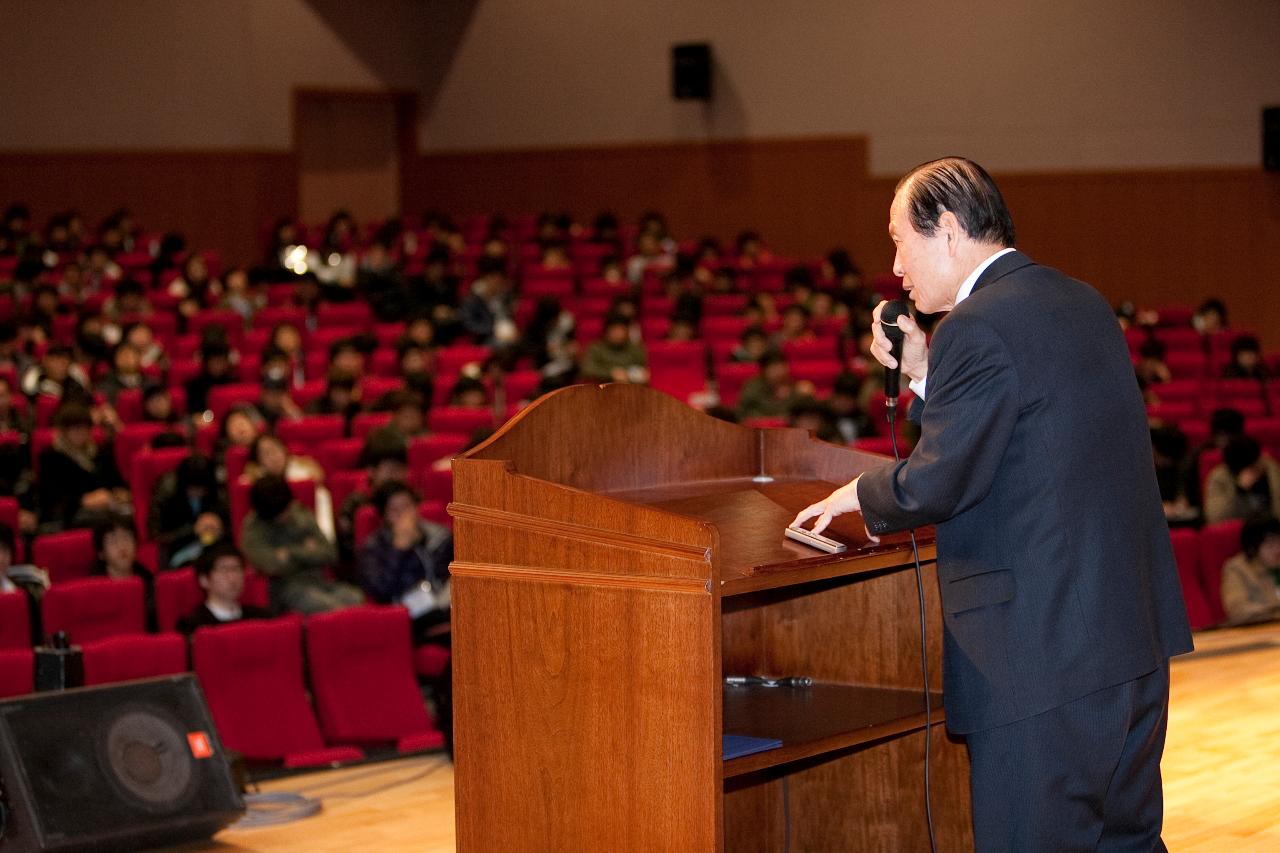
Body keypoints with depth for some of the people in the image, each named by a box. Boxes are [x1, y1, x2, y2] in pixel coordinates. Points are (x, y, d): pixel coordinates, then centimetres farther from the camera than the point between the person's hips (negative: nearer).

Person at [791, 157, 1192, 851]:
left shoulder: (977, 327, -15)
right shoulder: (1082, 303, 14)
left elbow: (936, 484, -16)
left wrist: (861, 494, 3)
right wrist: (923, 373, 12)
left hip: (1042, 655, -9)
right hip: (1137, 638, 9)